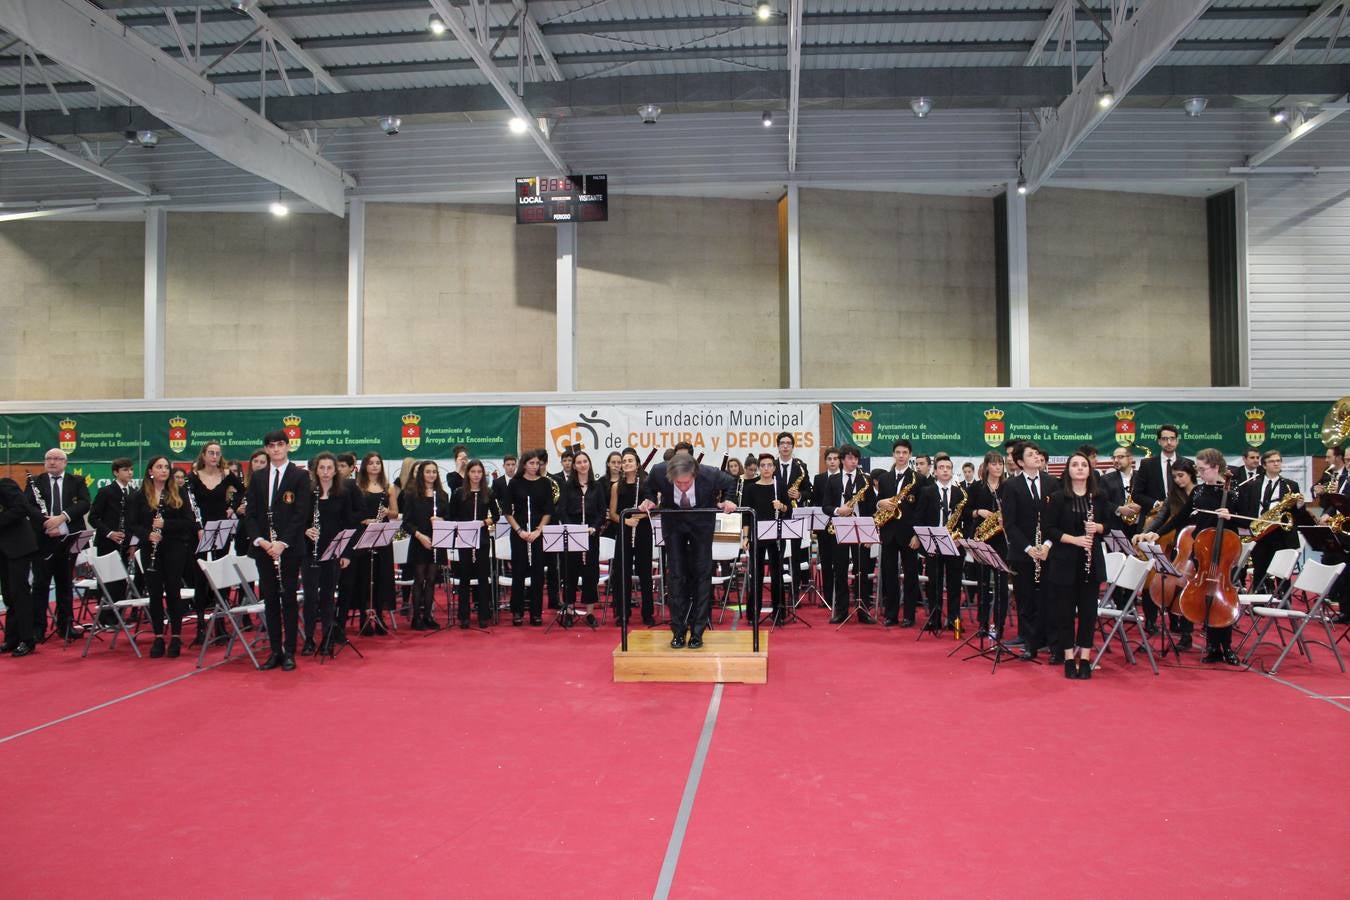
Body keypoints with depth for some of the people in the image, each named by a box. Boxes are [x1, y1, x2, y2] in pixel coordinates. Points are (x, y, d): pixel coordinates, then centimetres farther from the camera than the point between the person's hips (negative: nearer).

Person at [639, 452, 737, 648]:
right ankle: (678, 630, 8)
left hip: (702, 524, -1)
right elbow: (649, 486, -4)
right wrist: (649, 500, -21)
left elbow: (731, 485, -8)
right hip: (673, 523, 1)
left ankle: (697, 631, 8)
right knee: (676, 575, 0)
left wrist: (728, 501, -25)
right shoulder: (659, 472, -31)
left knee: (702, 575, 0)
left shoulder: (711, 475, -33)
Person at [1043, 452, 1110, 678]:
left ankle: (1085, 658, 14)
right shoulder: (1057, 498, -3)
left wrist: (1098, 527, -11)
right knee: (1065, 611, 3)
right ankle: (1068, 659, 13)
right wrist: (1074, 539, -16)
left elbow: (1110, 524, 11)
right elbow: (1047, 529, -6)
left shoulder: (1099, 497, 4)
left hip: (1092, 561, 2)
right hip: (1064, 562, -2)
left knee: (1088, 610, 4)